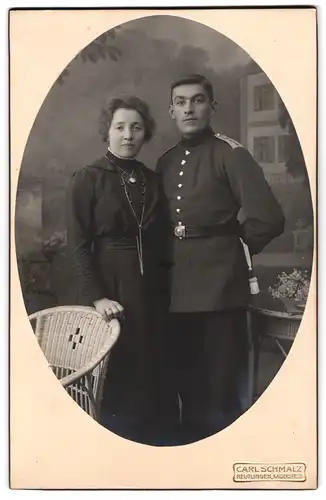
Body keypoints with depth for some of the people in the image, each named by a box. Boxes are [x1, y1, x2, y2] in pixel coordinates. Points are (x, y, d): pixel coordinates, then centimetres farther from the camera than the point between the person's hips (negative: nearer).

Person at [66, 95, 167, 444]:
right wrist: (96, 296, -18)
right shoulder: (87, 179, -5)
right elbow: (78, 244, -10)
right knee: (111, 374, 1)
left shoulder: (151, 180, 10)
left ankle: (141, 439, 28)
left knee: (144, 370, 11)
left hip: (147, 287, 5)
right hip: (107, 285, -5)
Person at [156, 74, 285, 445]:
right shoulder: (165, 162, 13)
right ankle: (190, 438, 34)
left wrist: (232, 249, -5)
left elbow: (268, 218, -18)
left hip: (220, 285, -6)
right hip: (177, 288, 6)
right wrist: (170, 255, 7)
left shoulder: (229, 153, -8)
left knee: (219, 389, 4)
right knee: (182, 380, 16)